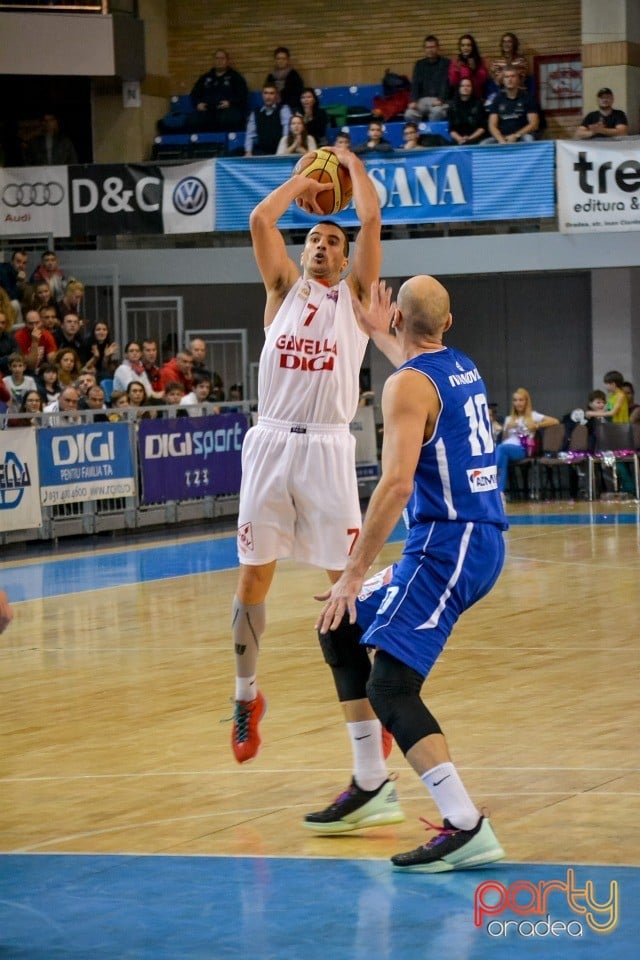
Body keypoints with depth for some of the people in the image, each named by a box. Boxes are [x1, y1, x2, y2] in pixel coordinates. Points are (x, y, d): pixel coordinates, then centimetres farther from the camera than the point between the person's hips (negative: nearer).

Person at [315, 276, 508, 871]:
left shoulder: (407, 385, -12)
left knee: (389, 686, -16)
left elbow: (397, 482, -23)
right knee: (348, 627, 24)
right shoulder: (463, 367, 15)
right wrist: (377, 330, 56)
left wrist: (355, 573, -22)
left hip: (447, 545, -10)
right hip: (484, 541, 10)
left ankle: (467, 828, -27)